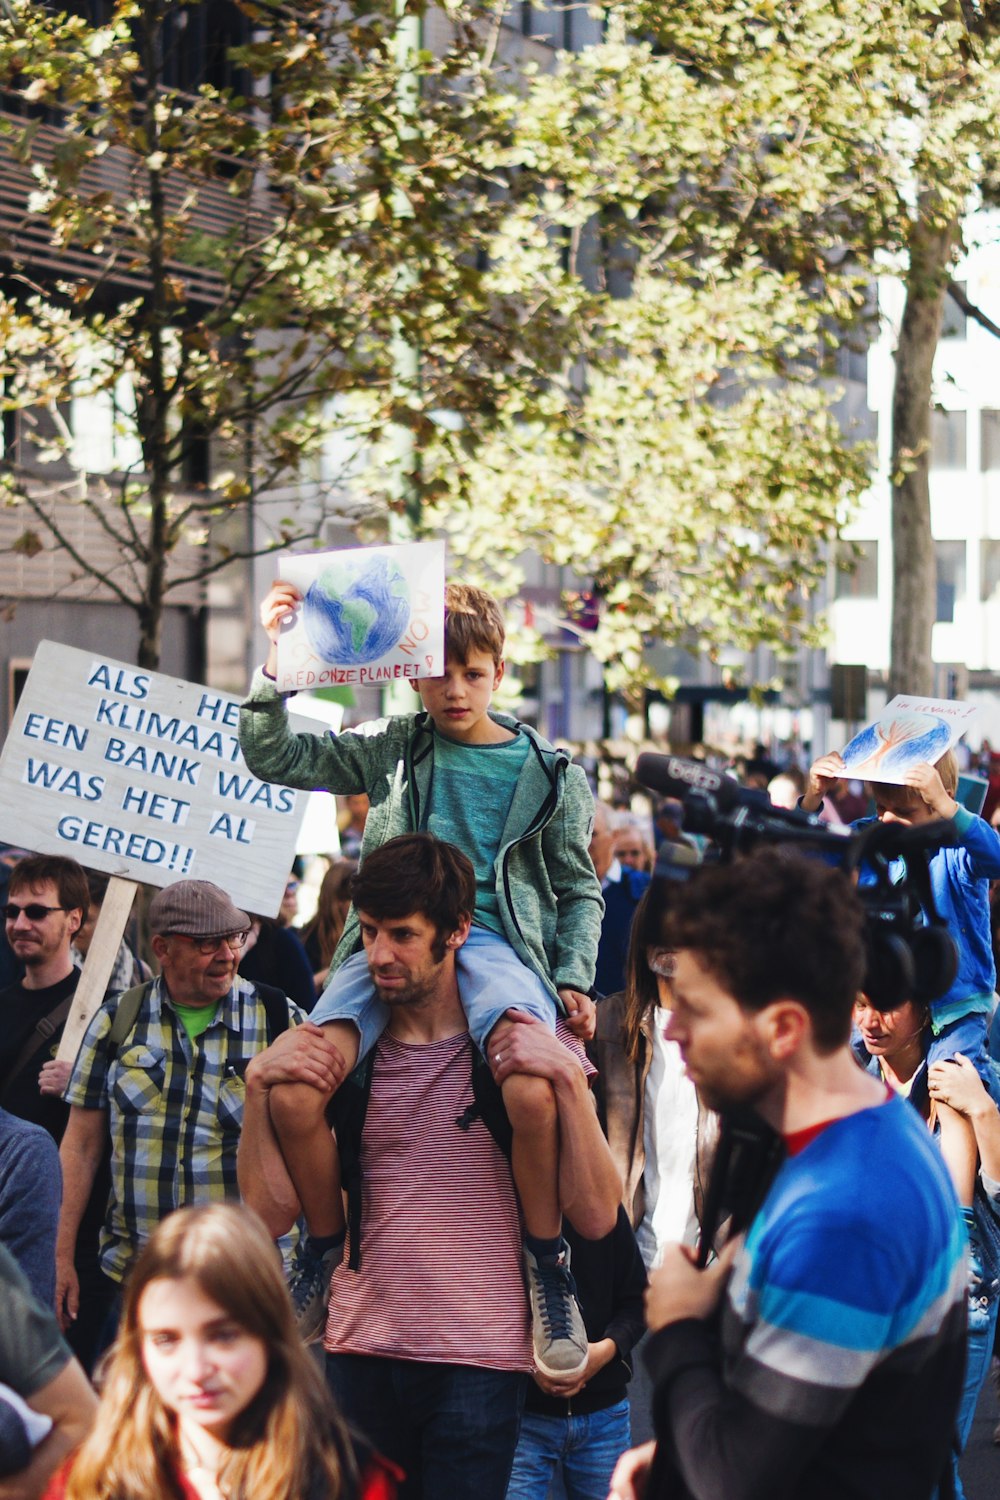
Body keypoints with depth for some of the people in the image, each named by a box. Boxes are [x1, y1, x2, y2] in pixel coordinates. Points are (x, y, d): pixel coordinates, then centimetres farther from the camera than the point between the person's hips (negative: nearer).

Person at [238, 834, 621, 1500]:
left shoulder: (523, 1048, 0)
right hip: (359, 1351, 3)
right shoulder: (342, 1053, 8)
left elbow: (596, 1216, -7)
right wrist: (259, 1088, -8)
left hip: (478, 1361, -3)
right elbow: (271, 1214, 3)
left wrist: (570, 1078, -17)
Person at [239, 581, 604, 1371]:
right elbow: (273, 758, 10)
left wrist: (575, 979, 2)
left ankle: (550, 1273, -10)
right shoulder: (390, 749, 15)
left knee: (533, 1092, -34)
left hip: (494, 940, -2)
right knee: (292, 1093, -23)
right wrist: (276, 663, -3)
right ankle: (325, 1254, 4)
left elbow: (579, 890, 17)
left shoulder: (550, 773, 13)